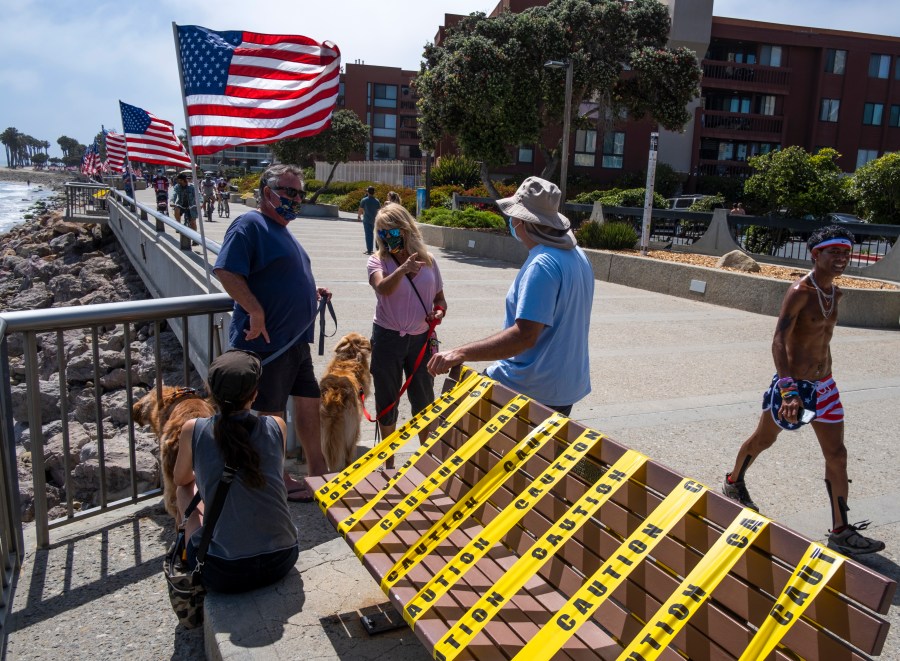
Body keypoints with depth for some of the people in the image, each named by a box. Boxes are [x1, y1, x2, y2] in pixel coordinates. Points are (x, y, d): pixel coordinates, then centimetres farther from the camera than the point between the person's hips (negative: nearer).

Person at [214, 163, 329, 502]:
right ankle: (280, 482, 19)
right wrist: (256, 312, -26)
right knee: (271, 415, 4)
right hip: (267, 340, -10)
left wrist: (312, 293, 13)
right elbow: (225, 271, -23)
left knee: (309, 403, 16)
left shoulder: (282, 231, 18)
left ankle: (318, 473, 30)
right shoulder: (249, 225, -12)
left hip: (296, 340, 10)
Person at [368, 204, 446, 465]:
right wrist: (403, 269, -44)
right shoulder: (378, 261, -6)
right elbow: (383, 289, -28)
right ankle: (389, 461, 29)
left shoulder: (428, 260, 1)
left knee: (423, 400, 12)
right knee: (387, 400, 11)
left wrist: (439, 311, -10)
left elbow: (440, 298, 11)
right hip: (387, 338, -1)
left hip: (421, 338, 2)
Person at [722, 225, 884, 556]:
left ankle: (841, 531, 9)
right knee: (764, 439, 13)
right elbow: (778, 342, -29)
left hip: (824, 385, 7)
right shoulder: (799, 292, -20)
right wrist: (788, 390, -39)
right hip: (793, 383, -7)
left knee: (836, 454, 3)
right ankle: (733, 483, 39)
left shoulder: (834, 292, 6)